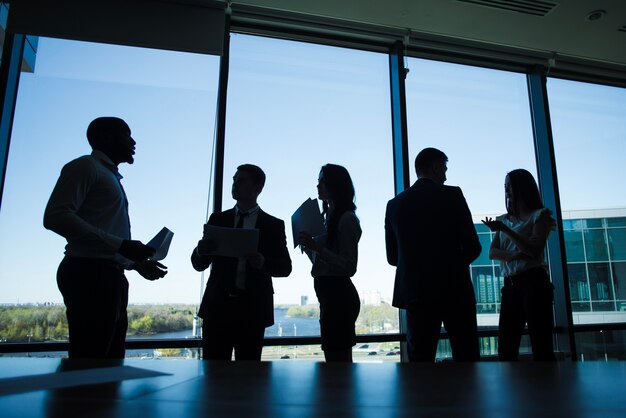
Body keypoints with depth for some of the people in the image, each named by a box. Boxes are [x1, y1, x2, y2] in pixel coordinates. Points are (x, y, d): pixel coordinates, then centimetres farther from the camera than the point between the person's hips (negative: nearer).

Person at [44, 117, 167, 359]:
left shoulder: (111, 177, 26)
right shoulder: (86, 166, 0)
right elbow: (55, 217, -16)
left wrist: (137, 263, 11)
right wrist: (120, 245, -19)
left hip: (109, 276, 9)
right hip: (89, 274, -9)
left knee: (109, 363, 10)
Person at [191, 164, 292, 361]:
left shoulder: (274, 225, 5)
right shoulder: (218, 219, 11)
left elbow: (285, 267, 3)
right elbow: (199, 264, 9)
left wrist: (263, 263, -17)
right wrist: (200, 251, -14)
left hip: (252, 309, -1)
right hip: (217, 306, 2)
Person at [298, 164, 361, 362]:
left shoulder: (347, 219, -11)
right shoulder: (329, 216, 15)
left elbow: (349, 267, -17)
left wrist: (316, 247, -23)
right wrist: (308, 245, 8)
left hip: (338, 295, -9)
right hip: (330, 295, 9)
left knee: (336, 360, -3)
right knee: (341, 361, 17)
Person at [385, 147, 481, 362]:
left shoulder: (394, 204, 5)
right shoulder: (452, 195, -3)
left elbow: (392, 257, 8)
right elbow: (472, 247, -4)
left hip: (415, 293, 3)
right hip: (454, 290, -3)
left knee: (420, 358, 8)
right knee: (466, 355, 8)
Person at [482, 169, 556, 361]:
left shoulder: (540, 215, 3)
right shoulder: (504, 220, 18)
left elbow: (535, 250, -10)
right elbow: (492, 252, 8)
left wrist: (504, 230, -16)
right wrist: (512, 255, -12)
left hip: (533, 283, -5)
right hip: (510, 286, 6)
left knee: (541, 346, -6)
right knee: (506, 347, 3)